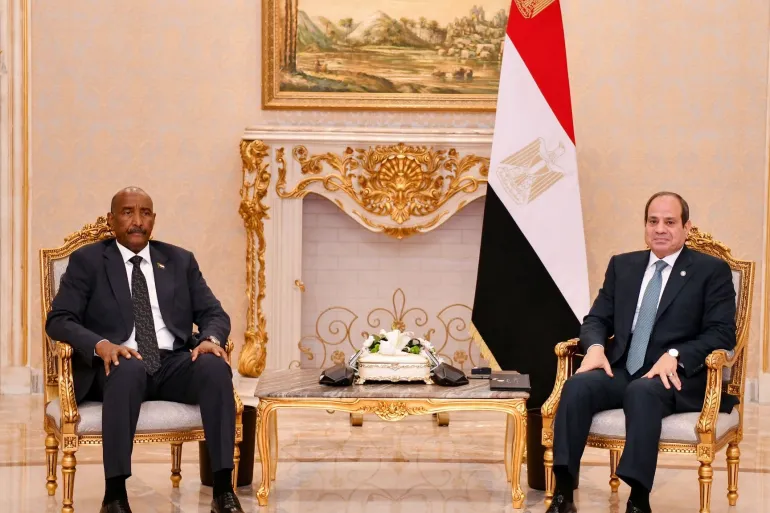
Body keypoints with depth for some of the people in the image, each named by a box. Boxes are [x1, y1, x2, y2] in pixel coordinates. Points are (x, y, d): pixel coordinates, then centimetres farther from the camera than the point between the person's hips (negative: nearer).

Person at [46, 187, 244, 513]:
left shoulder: (180, 261, 17)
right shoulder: (87, 261, 7)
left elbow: (214, 314, 12)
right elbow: (59, 320, -3)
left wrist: (211, 339, -14)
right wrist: (101, 345, -24)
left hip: (173, 364, 3)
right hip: (117, 364, -3)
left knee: (215, 366, -29)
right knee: (128, 370, -39)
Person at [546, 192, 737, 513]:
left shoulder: (712, 270, 4)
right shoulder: (622, 265, 18)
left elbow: (722, 333, -4)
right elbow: (597, 319, 16)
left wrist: (675, 356, -21)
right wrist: (595, 347, -9)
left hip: (675, 376, -4)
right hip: (621, 370, 4)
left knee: (642, 391, -38)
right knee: (577, 386, -27)